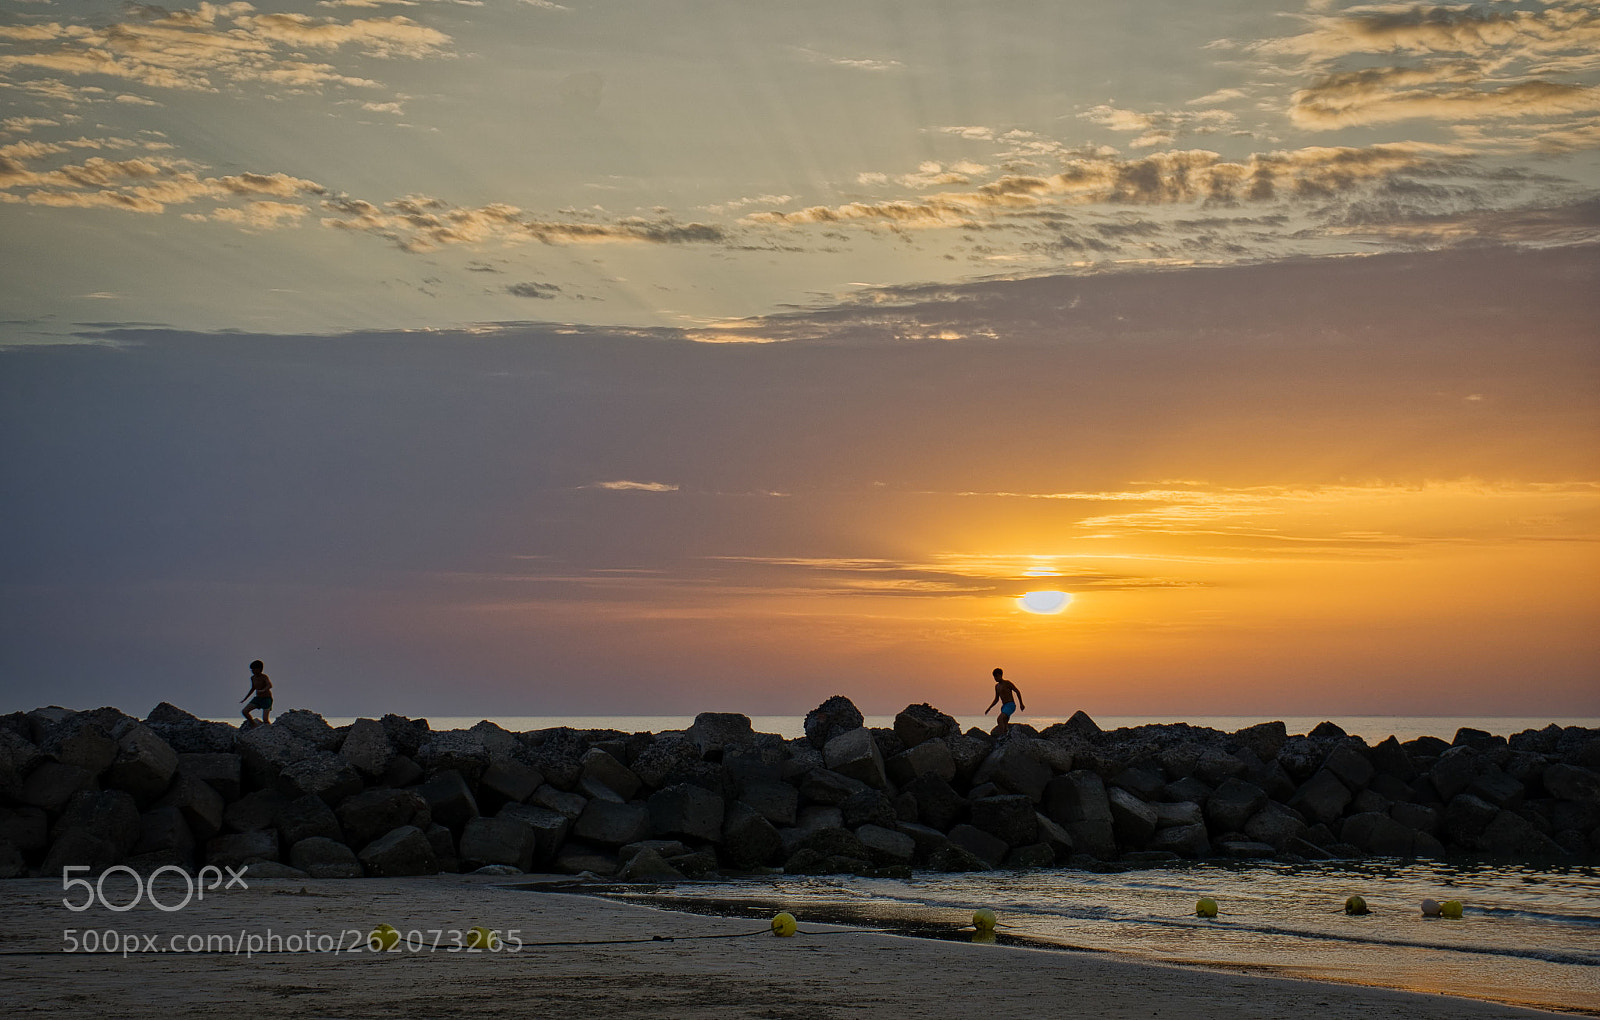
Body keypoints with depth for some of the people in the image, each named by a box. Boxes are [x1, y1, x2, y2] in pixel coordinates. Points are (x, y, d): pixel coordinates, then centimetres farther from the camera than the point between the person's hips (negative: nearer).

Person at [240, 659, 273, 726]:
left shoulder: (264, 677, -17)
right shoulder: (253, 678, 3)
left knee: (265, 719, -17)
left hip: (267, 698, -7)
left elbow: (270, 685, -35)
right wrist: (245, 698, 22)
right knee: (245, 711, -7)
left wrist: (263, 690, -54)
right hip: (257, 698, 7)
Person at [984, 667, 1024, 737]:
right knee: (1004, 725, 4)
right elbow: (996, 699, 24)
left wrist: (1021, 704, -8)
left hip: (1010, 705, -9)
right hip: (1004, 706, 9)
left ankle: (1001, 736, -34)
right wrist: (989, 708, 15)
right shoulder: (997, 686, 17)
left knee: (1000, 719, -27)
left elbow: (1017, 692, -5)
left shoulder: (1007, 683, -6)